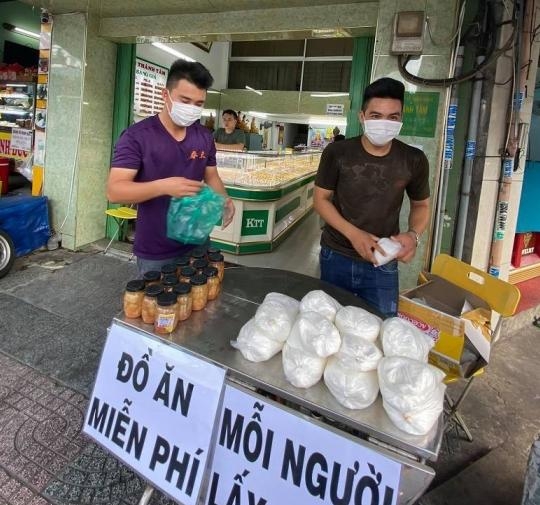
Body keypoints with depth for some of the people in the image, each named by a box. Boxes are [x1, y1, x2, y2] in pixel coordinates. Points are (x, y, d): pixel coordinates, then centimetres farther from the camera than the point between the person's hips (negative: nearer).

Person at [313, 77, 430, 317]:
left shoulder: (414, 160, -6)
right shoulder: (337, 153, -9)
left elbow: (421, 205, 8)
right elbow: (321, 199, -5)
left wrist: (413, 234, -15)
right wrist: (354, 234, -19)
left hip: (382, 264, 0)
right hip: (336, 257, 0)